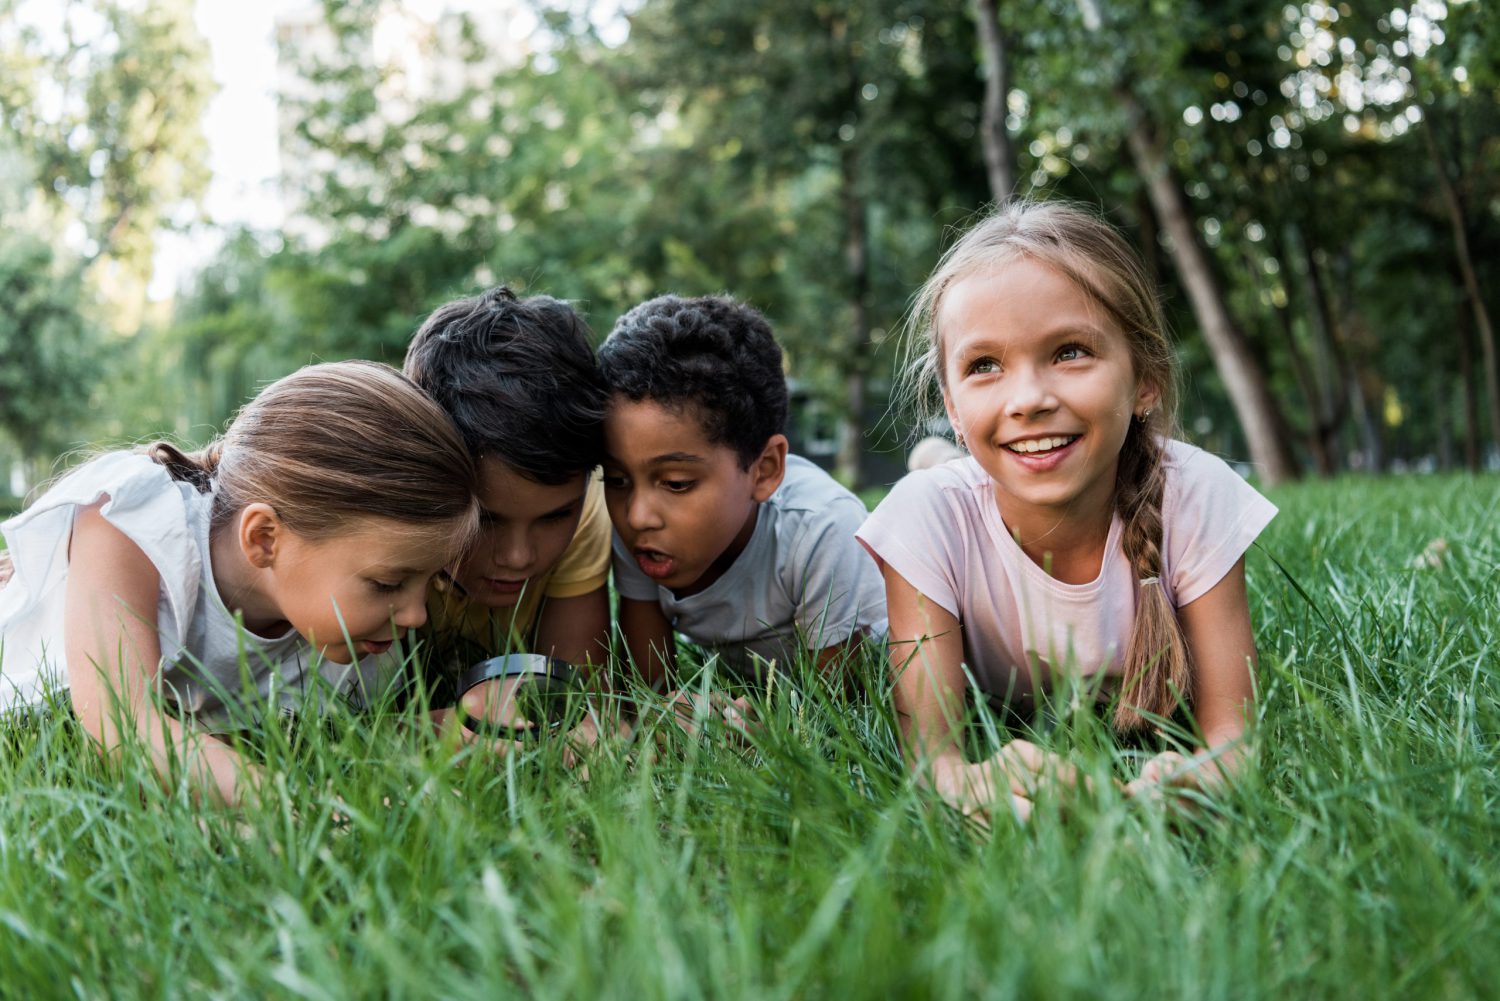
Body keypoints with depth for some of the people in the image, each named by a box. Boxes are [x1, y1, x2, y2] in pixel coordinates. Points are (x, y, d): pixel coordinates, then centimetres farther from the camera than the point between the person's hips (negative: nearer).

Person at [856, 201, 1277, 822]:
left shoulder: (1195, 499, -29)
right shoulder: (929, 518, -31)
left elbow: (1231, 728, -27)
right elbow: (928, 746, -34)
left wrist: (1202, 775, -54)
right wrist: (969, 782, -60)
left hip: (1157, 744, 2)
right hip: (999, 743, -1)